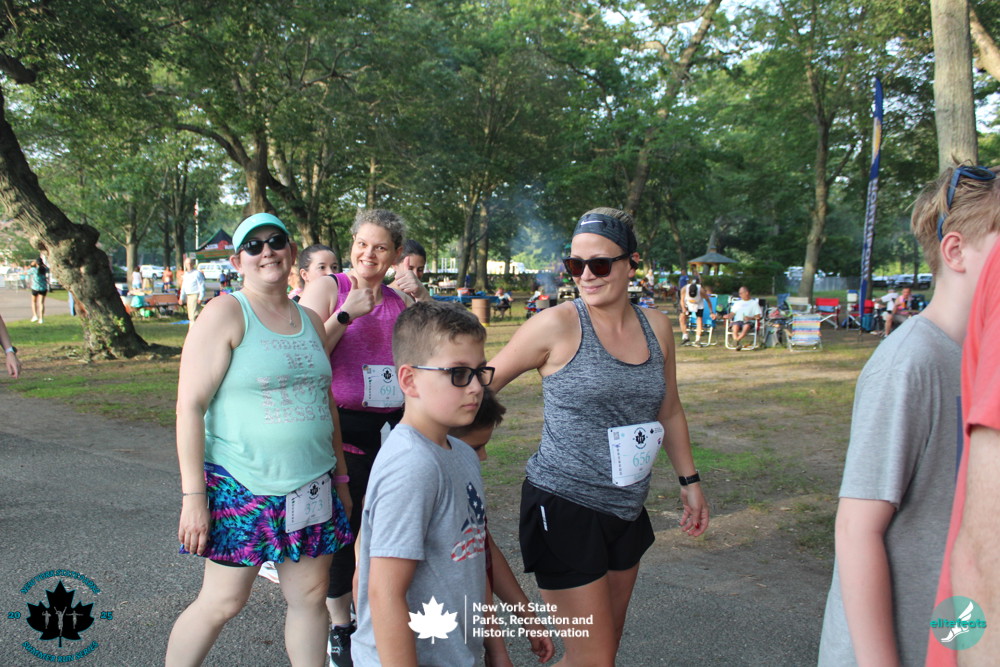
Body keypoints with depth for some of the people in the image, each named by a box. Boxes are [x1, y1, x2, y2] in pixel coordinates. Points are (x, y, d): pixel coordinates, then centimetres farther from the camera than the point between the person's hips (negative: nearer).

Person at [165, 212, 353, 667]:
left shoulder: (310, 320, 11)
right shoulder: (226, 314, -8)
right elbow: (190, 406, -12)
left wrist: (341, 478, 18)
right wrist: (193, 495, -16)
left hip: (312, 489, 6)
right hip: (241, 488, -5)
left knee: (311, 595, 10)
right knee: (222, 601, 3)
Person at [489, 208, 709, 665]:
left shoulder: (656, 326, 4)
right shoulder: (558, 325, -13)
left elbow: (669, 412, 16)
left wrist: (689, 480, 18)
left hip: (627, 508, 6)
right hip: (564, 505, -6)